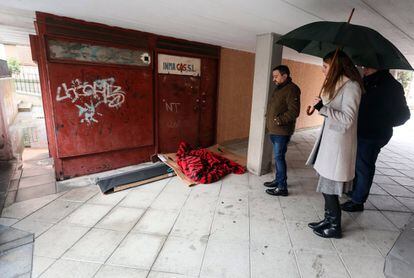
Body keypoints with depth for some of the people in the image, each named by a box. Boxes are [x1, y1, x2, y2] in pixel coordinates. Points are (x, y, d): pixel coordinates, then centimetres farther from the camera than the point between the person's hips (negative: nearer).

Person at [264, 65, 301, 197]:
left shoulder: (291, 89, -13)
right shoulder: (278, 88, 16)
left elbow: (294, 112, -20)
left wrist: (279, 120, -19)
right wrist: (269, 119, 12)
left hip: (282, 132, -9)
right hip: (274, 130, 9)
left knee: (279, 157, -4)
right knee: (278, 156, 17)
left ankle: (282, 187, 6)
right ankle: (278, 180, 31)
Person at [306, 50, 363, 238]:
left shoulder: (351, 86, -13)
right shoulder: (336, 85, 14)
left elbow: (348, 119, -19)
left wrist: (323, 108, -24)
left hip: (338, 145, -9)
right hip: (329, 142, 9)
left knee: (329, 188, 2)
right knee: (325, 186, 15)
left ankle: (335, 228, 22)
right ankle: (328, 220, 32)